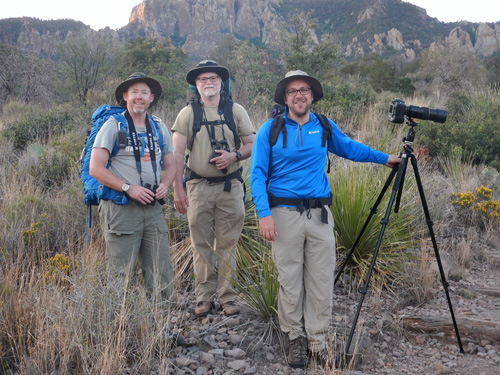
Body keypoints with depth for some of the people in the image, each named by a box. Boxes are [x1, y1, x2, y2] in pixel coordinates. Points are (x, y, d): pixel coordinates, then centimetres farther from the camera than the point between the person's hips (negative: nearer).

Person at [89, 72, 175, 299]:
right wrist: (128, 188, -16)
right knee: (120, 275, -2)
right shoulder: (113, 126, -2)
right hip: (121, 209, -5)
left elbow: (170, 165, 21)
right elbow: (95, 169, -8)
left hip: (153, 208, 5)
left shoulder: (159, 129, 14)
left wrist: (164, 185, -1)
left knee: (161, 273, 5)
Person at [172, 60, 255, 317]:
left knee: (227, 245, 4)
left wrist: (234, 155, -13)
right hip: (198, 187, 0)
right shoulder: (187, 113, 5)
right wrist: (177, 189, -9)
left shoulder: (236, 111, 7)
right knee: (201, 245, 4)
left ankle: (226, 296, 14)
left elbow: (252, 145, 8)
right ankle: (204, 297, 14)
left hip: (230, 186, 0)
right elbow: (177, 154, -1)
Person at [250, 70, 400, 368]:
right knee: (290, 280, 3)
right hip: (285, 214, -2)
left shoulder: (325, 128, 9)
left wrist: (384, 158, 26)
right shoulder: (270, 130, 0)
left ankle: (317, 340, 16)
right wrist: (264, 213, -14)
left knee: (321, 281, 3)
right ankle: (296, 338, 18)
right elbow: (257, 174, -4)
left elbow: (349, 147, 27)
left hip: (319, 214, 3)